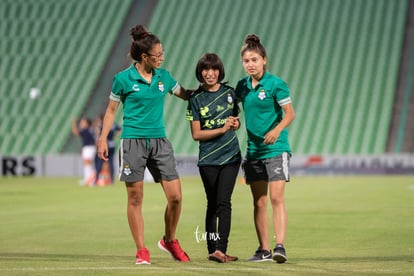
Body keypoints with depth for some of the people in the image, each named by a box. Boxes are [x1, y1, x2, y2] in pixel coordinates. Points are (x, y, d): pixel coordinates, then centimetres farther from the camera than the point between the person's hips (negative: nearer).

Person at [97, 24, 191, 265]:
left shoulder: (163, 76, 8)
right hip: (133, 141, -4)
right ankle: (141, 251, 6)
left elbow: (187, 95, 21)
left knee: (175, 196, -3)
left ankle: (169, 241, 19)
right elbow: (111, 110, 5)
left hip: (160, 141, 4)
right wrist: (103, 139, 0)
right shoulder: (124, 79, -3)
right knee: (136, 198, -2)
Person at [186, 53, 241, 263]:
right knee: (212, 204, 7)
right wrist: (222, 129, -15)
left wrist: (235, 124, -6)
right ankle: (212, 249, 16)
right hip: (208, 159, -1)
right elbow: (196, 134, -4)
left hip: (230, 156, 1)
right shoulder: (196, 99, -1)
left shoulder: (229, 93, 6)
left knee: (223, 202, -11)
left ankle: (220, 250, -16)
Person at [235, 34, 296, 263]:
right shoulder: (242, 85, 8)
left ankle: (280, 246, -20)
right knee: (259, 202, 7)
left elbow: (290, 113, -12)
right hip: (253, 150, 6)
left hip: (276, 149, -6)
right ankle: (264, 250, 12)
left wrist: (277, 130, -28)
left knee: (276, 197, -15)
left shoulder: (276, 84, -9)